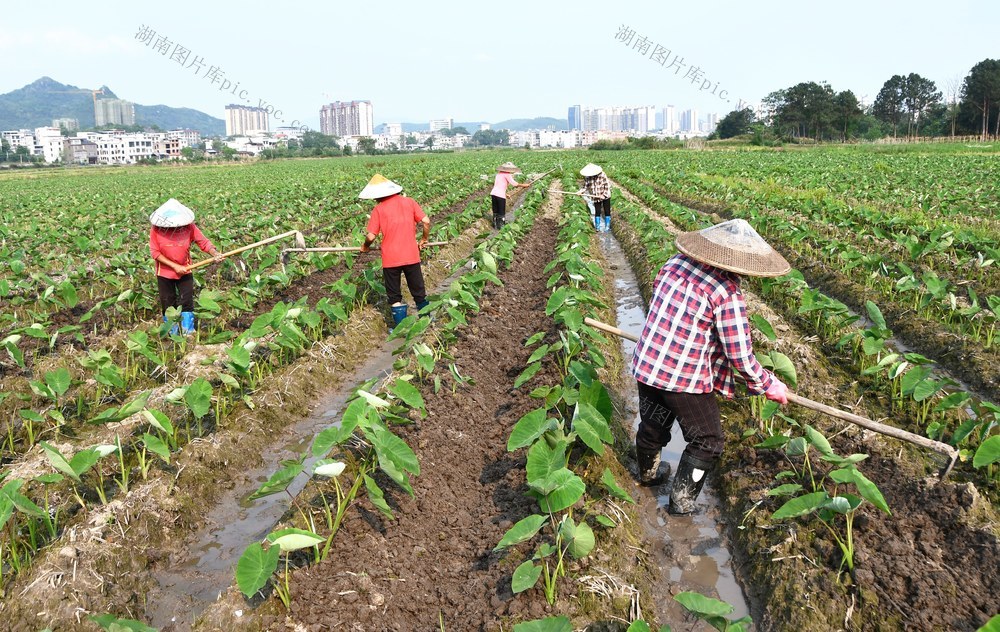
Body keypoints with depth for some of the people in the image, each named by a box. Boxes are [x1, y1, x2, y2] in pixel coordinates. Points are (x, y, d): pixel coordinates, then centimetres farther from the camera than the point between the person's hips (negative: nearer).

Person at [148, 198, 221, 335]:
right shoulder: (156, 230, -15)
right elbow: (154, 252, -14)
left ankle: (189, 333, 11)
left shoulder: (189, 226, -14)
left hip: (185, 271, 0)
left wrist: (214, 253, -34)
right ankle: (173, 334, 27)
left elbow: (203, 241, -14)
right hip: (164, 273, 0)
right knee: (168, 304, 11)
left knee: (187, 303, 0)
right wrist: (175, 266, -19)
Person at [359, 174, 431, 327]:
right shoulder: (408, 202, 1)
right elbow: (426, 221, -3)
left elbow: (371, 236, -8)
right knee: (419, 293, 17)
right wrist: (424, 239, 13)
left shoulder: (378, 209, -5)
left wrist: (365, 246, 13)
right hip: (411, 255, 2)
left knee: (394, 296, 13)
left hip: (390, 258, -2)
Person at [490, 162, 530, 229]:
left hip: (493, 193, 7)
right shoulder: (507, 175, -4)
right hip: (500, 195, -7)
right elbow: (514, 183, -14)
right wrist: (524, 185, -5)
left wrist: (505, 194, 29)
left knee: (495, 211, 16)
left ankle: (495, 225, 21)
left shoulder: (499, 174, 19)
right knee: (501, 212, 7)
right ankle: (500, 225, 13)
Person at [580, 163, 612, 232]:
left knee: (607, 211, 4)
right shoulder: (587, 177, -8)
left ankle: (607, 227, 17)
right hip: (596, 198, 2)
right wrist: (581, 191, -17)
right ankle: (597, 227, 18)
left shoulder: (602, 175, -17)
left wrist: (604, 194, -21)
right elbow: (585, 186, 2)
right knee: (597, 212, 4)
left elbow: (607, 185, -14)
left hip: (605, 197, -2)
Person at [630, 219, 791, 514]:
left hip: (647, 364, 7)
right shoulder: (727, 292, -20)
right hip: (685, 378, -7)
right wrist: (769, 385, 1)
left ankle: (647, 474, 54)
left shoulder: (675, 262, -2)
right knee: (707, 441, 17)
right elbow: (740, 355, -16)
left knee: (652, 426, 29)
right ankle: (681, 501, 27)